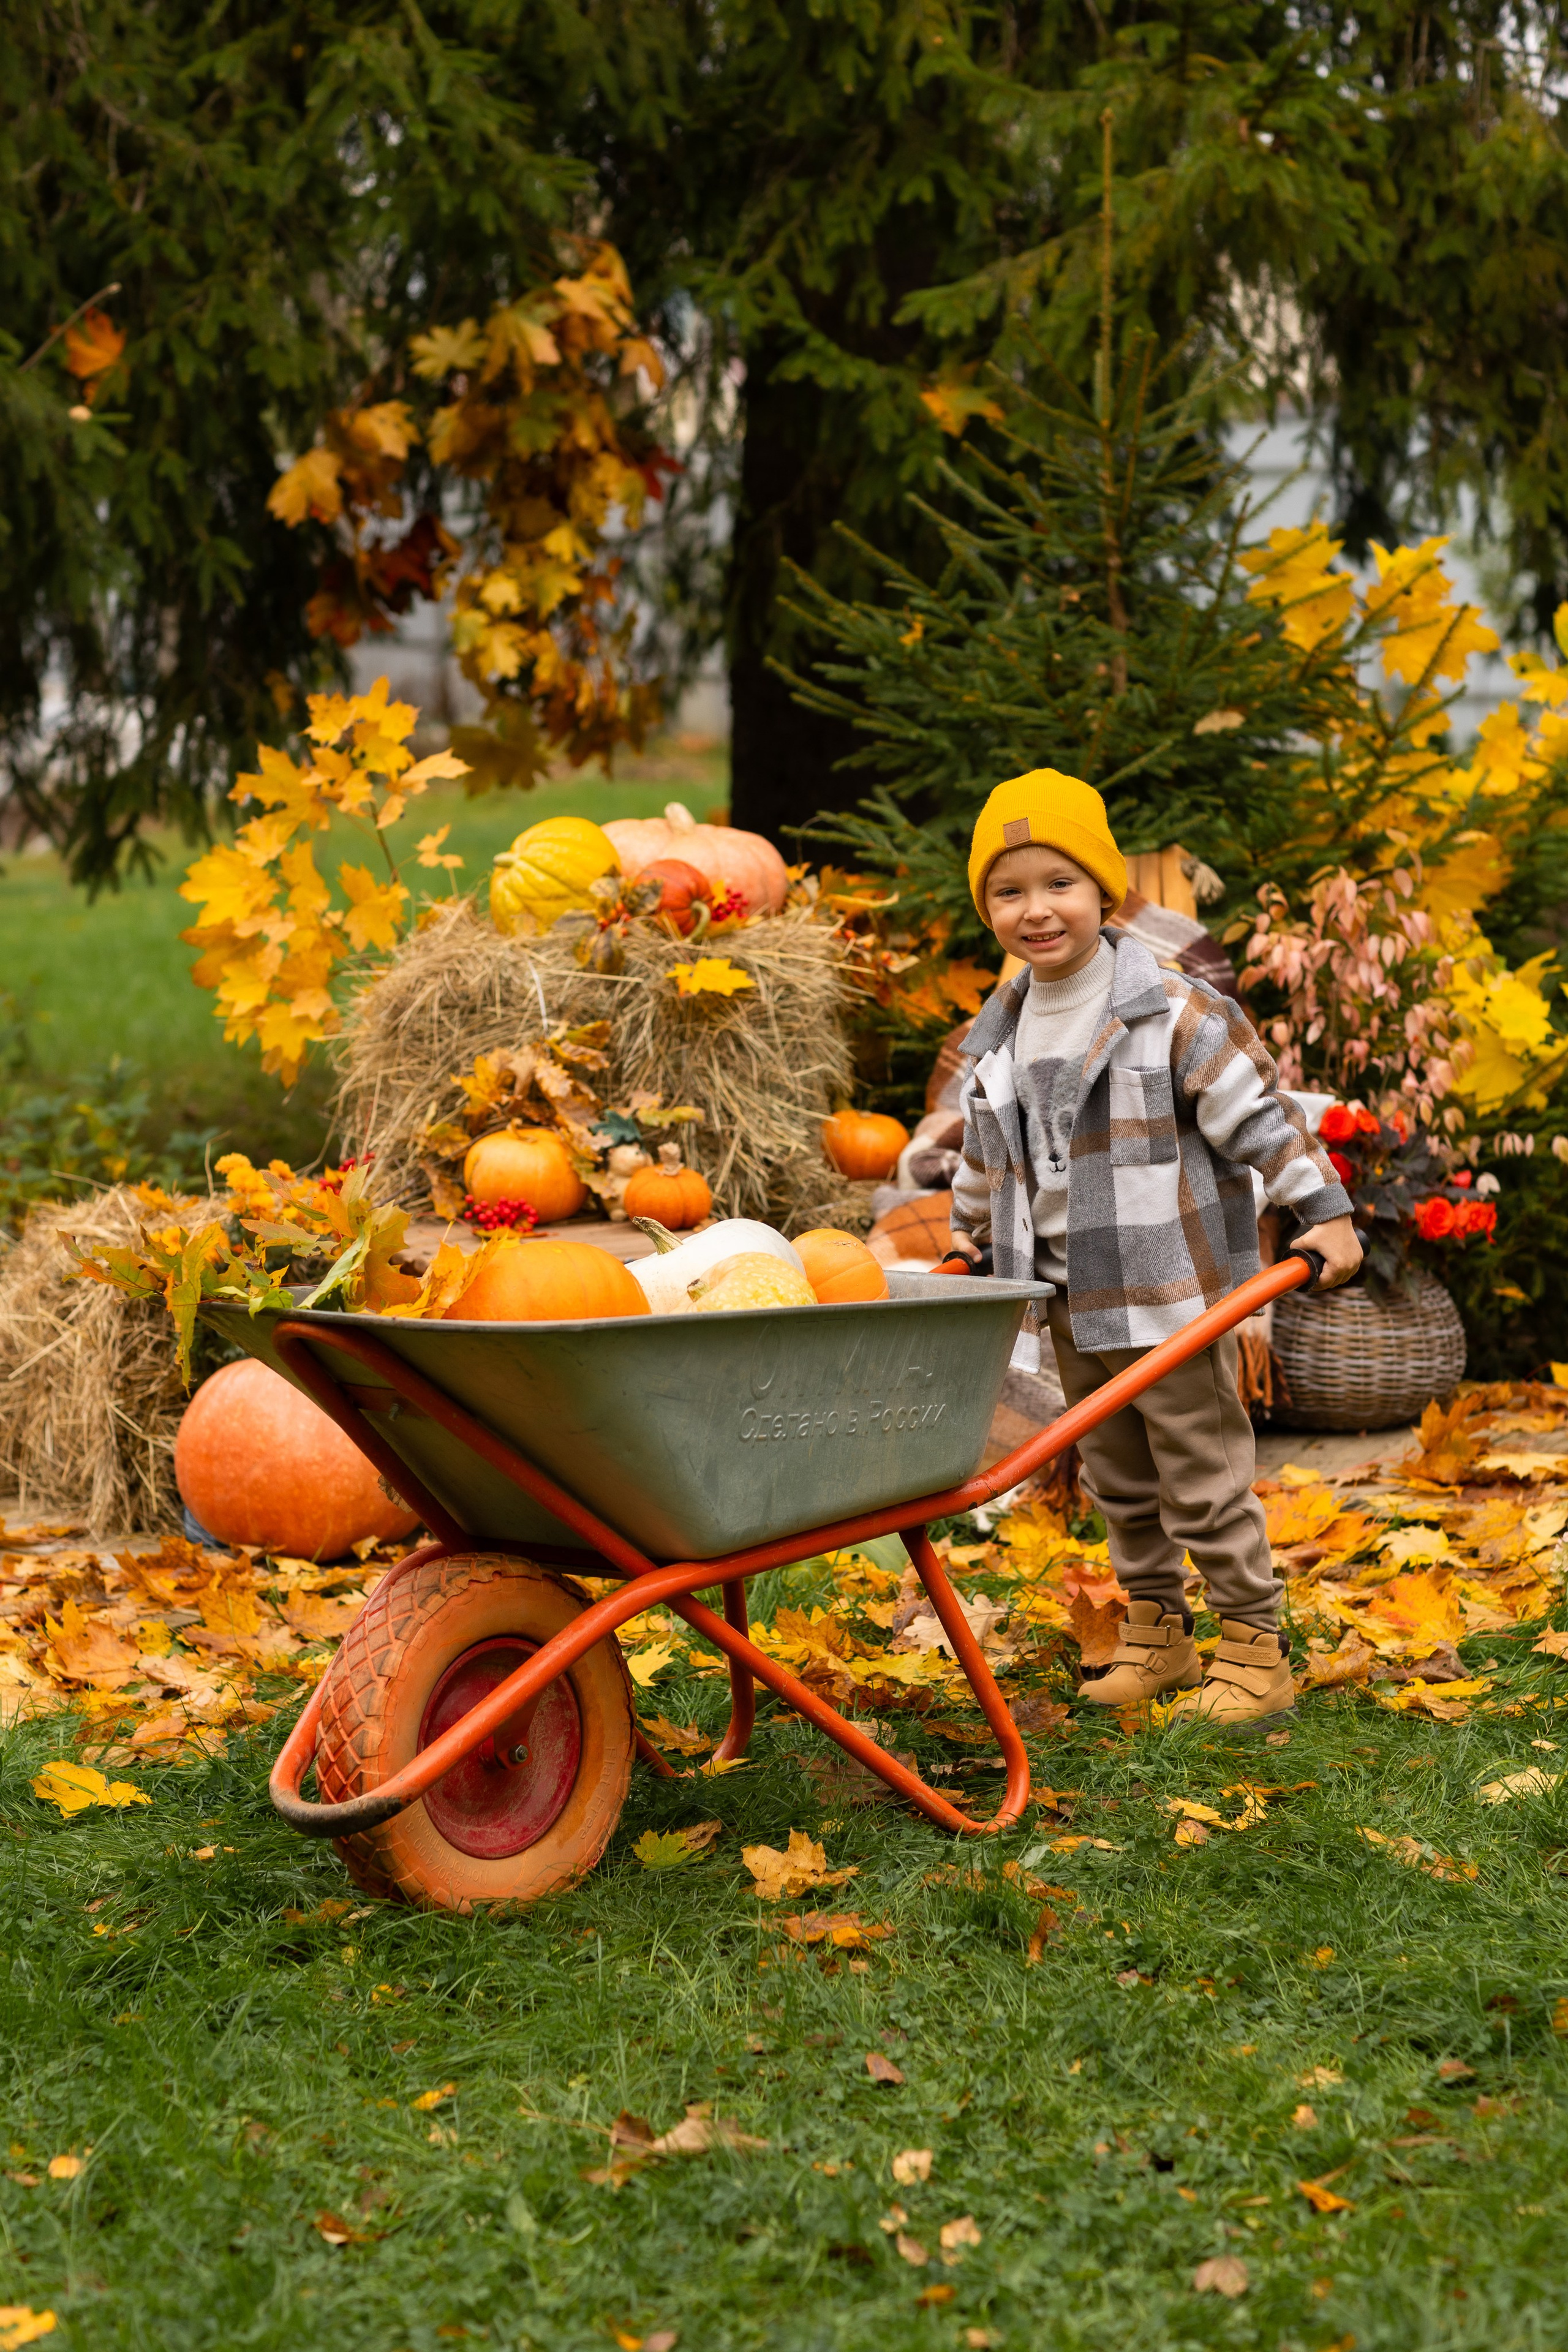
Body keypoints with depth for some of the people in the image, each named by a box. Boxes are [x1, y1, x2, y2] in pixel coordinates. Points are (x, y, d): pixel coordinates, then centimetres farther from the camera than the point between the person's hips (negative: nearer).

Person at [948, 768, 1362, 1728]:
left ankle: (1255, 1648, 9)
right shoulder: (1003, 1035, 7)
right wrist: (969, 1233, 31)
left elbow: (1258, 1112, -12)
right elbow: (989, 1151, 23)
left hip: (1172, 1289, -6)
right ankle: (1157, 1631, 28)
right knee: (1116, 1474, 15)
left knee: (1204, 1473, -1)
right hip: (1073, 1301, 6)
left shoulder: (1172, 1012, -12)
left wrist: (1324, 1212, -16)